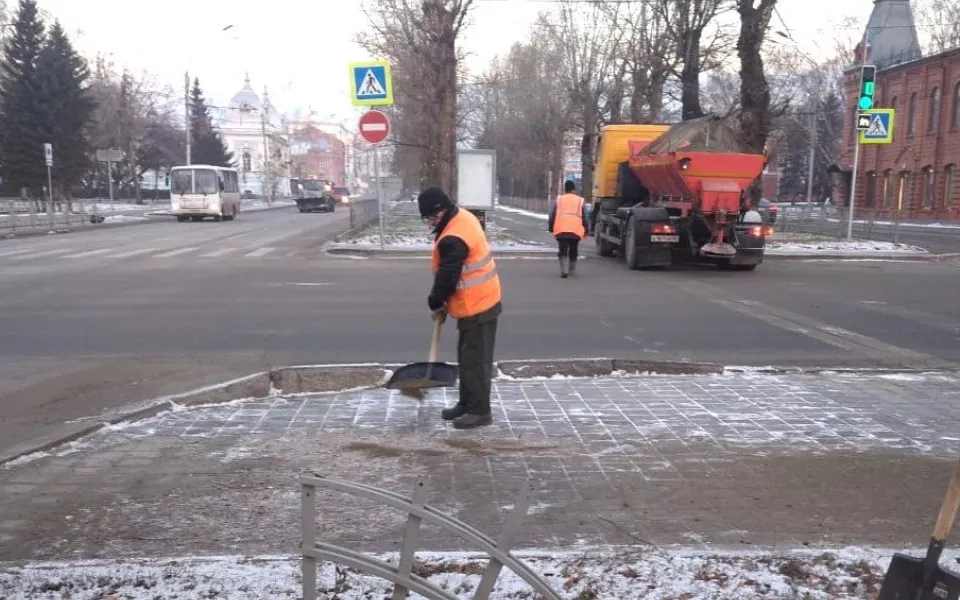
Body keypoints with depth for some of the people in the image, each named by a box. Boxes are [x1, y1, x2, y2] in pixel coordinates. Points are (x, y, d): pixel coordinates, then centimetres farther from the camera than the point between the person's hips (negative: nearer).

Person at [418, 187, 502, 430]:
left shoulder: (453, 239, -26)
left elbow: (447, 277, -19)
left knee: (475, 360, -3)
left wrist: (436, 304, -1)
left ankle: (480, 411, 6)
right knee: (466, 357, 18)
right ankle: (466, 403, 28)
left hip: (477, 305, -11)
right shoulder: (463, 217, 7)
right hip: (478, 301, 11)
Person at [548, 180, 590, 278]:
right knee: (573, 252, 17)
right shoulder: (580, 201, 11)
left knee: (562, 251, 2)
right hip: (576, 231, 1)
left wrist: (551, 228, 17)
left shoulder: (558, 200, 10)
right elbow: (585, 218, 10)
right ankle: (572, 270, 26)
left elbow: (552, 216, 8)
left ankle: (564, 269, -16)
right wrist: (586, 230, 18)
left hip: (561, 230, -1)